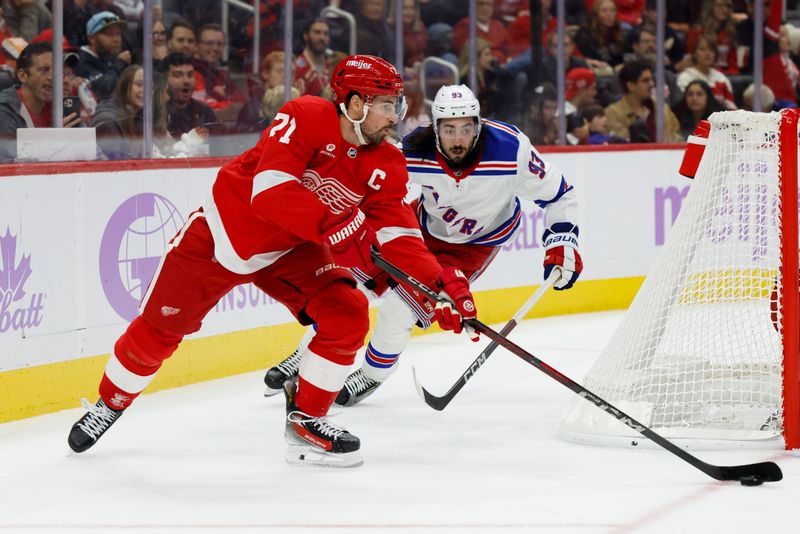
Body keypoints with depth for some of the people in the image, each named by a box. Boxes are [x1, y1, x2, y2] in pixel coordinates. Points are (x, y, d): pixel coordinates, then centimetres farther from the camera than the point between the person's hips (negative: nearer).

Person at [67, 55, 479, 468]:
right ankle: (111, 403, 33)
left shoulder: (385, 167, -10)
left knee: (347, 317, -17)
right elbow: (270, 191, -38)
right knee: (158, 329, 6)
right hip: (224, 233, -4)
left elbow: (399, 237, -12)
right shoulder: (304, 118, -28)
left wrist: (439, 281, -27)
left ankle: (305, 420, 0)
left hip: (293, 250, 4)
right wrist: (331, 225, -46)